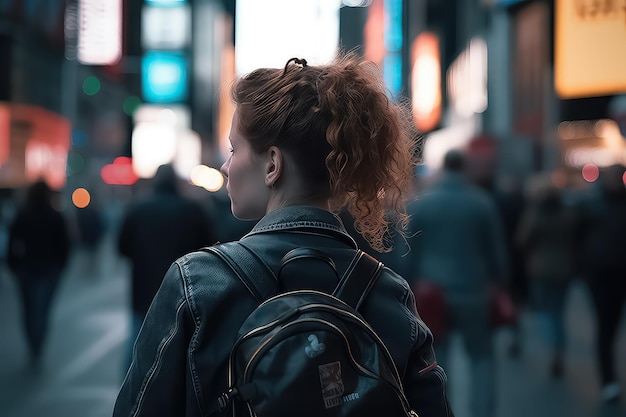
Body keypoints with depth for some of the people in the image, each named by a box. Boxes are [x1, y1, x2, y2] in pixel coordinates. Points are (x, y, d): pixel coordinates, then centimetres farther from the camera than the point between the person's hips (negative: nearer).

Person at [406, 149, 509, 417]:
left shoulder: (419, 202, -1)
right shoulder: (482, 201, -2)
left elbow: (411, 251, 2)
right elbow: (496, 250, 3)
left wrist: (413, 289, 9)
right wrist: (500, 286, 15)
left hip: (431, 293, 1)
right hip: (473, 290, 0)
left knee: (435, 362, 9)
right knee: (481, 357, 11)